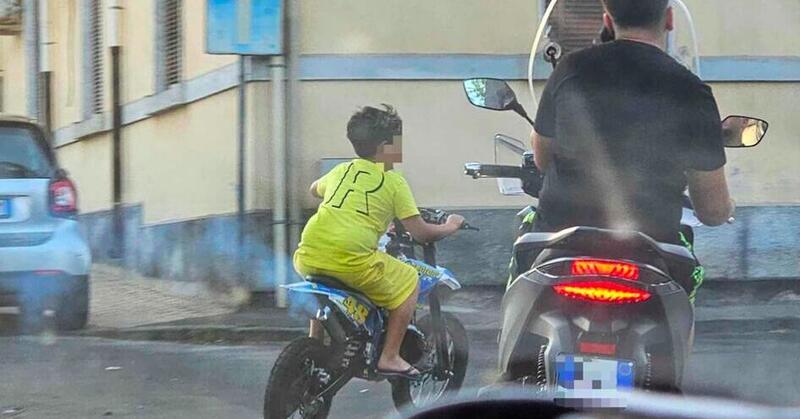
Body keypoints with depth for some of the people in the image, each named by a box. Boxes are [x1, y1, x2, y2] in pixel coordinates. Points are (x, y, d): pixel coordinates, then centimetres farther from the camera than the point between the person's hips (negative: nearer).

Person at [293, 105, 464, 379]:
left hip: (307, 256, 6)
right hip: (352, 258, -6)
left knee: (323, 283, 40)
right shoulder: (394, 182, 8)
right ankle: (390, 357, 9)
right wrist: (449, 227, 25)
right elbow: (421, 233, 6)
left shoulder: (340, 171, 24)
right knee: (409, 281, 15)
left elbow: (314, 190, 48)